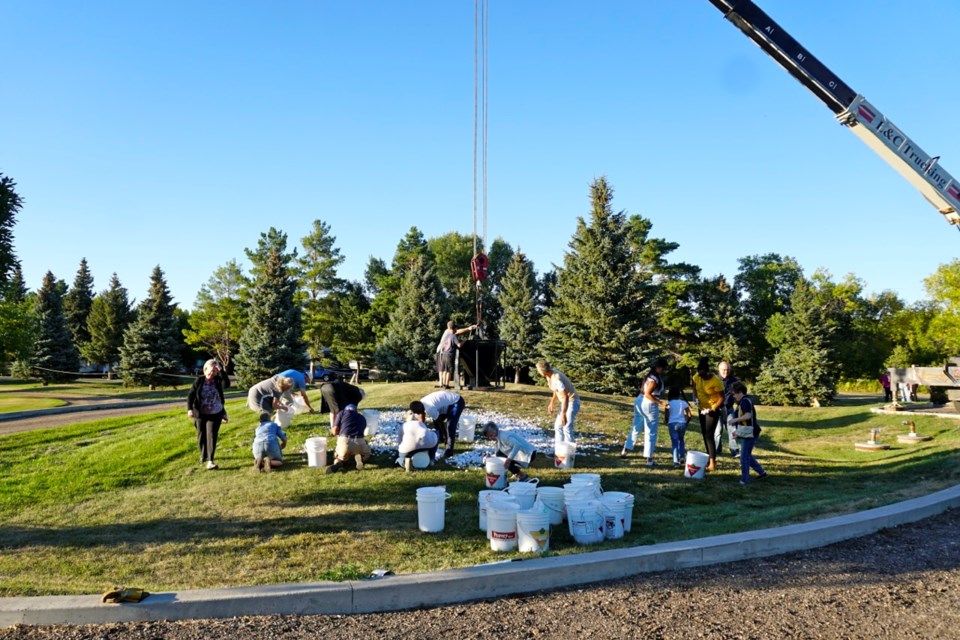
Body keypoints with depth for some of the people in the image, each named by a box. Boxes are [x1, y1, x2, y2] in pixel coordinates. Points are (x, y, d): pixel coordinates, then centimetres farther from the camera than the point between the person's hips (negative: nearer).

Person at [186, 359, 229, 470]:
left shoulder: (218, 380, -5)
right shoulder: (199, 380, -5)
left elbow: (227, 384, -26)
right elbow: (191, 395, -4)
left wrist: (221, 371, -29)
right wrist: (189, 409, -15)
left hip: (215, 414, -1)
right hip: (200, 414, 1)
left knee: (211, 436, -11)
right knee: (201, 436, 14)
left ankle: (210, 461, -16)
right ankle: (203, 456, 37)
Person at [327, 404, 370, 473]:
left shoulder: (342, 413, 19)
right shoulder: (362, 418, 27)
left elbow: (335, 432, 13)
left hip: (344, 441, -1)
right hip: (359, 443, 1)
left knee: (340, 457, 32)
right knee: (365, 454, 35)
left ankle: (337, 463, -4)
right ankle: (359, 457, -1)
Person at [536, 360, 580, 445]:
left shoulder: (556, 379, -29)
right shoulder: (550, 376, 0)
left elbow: (565, 397, -29)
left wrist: (563, 415, -29)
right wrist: (551, 404, 8)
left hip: (572, 402, -10)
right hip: (566, 401, 10)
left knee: (567, 428, -13)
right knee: (558, 426, 13)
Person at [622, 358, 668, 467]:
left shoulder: (649, 375, 8)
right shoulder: (655, 379, -19)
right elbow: (647, 394, -24)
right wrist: (659, 402, -25)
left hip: (639, 401, 9)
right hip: (649, 405, -9)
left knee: (635, 428, 19)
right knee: (651, 433, 0)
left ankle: (625, 451, 26)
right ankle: (649, 459, 3)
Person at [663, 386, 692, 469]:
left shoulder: (669, 403, 3)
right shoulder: (684, 403, 7)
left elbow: (666, 415, 0)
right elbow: (690, 415, 3)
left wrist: (667, 423, 16)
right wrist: (686, 422, 17)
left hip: (672, 424, -2)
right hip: (682, 423, 2)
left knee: (674, 442, 2)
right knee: (681, 439, 25)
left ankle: (676, 462, -6)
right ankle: (682, 456, 12)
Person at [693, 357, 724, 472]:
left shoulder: (716, 381, -26)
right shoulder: (696, 377, -9)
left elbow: (721, 398, -18)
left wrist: (713, 409, -26)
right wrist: (696, 397, -3)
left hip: (713, 410, -7)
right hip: (702, 408, 7)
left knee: (709, 435, -13)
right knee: (704, 434, 13)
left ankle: (712, 463, -12)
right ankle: (709, 458, 26)